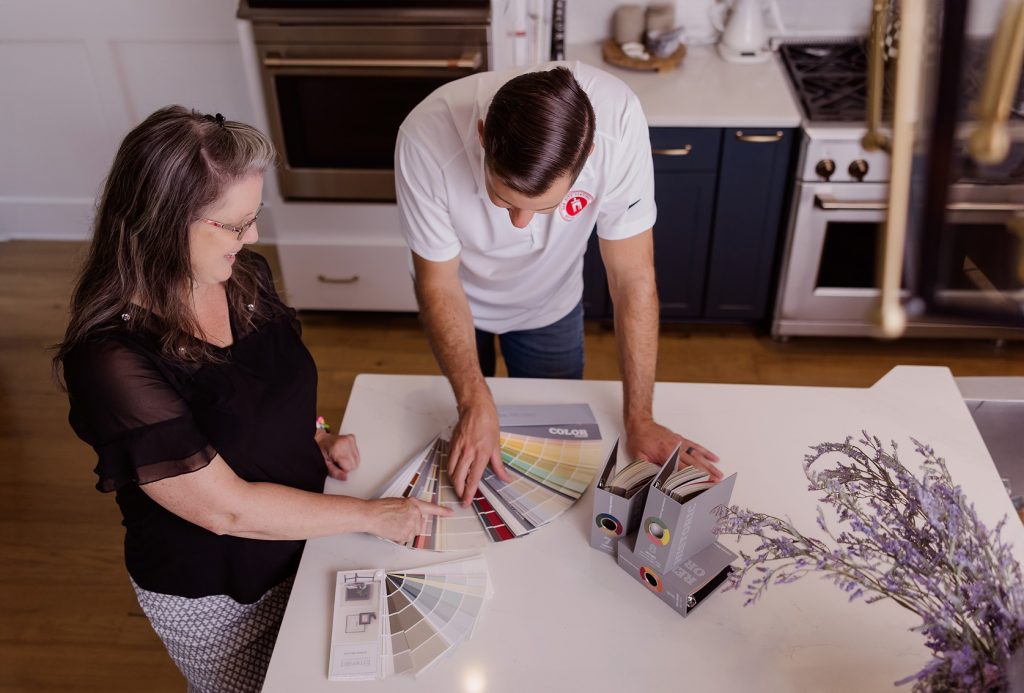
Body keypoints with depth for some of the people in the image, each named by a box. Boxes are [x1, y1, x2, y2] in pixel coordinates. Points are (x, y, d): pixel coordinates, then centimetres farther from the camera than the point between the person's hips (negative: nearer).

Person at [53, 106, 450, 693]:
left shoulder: (244, 276, -11)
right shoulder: (115, 362, -33)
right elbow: (226, 508, -29)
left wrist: (316, 438, -6)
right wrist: (371, 514, -23)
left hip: (302, 538, 6)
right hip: (212, 597, -6)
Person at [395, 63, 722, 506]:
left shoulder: (617, 122, -38)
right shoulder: (426, 139, -40)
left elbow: (632, 276, -28)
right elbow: (439, 283, -26)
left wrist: (639, 420, -25)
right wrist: (475, 404, -35)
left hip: (549, 303, 0)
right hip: (460, 299, 0)